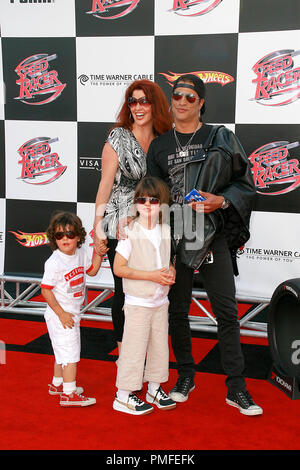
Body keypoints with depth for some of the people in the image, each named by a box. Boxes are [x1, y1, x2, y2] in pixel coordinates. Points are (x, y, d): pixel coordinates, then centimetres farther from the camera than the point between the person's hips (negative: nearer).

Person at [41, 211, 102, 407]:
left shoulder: (81, 253, 1)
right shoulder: (54, 262, -22)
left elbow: (92, 271, 18)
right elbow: (46, 290, -20)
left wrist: (98, 253, 1)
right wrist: (62, 314, -20)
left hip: (73, 313, 8)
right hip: (60, 314, -8)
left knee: (63, 351, 21)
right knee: (70, 352, -5)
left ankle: (57, 384, 38)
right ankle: (68, 394, 3)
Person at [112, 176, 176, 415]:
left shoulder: (166, 230, 3)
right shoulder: (130, 233, -15)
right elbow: (118, 268, -16)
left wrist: (171, 272, -6)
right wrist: (151, 275, -21)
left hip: (161, 301, 6)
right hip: (138, 303, -6)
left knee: (159, 345, 16)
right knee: (134, 347, -1)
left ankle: (155, 389, 33)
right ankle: (123, 396, 13)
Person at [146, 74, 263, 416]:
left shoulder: (221, 138, 4)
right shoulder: (159, 146, 8)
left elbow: (246, 184, 5)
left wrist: (221, 201, -13)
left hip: (215, 237, -1)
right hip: (174, 238, 2)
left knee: (226, 310, -2)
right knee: (177, 309, 8)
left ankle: (236, 387, 8)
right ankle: (185, 375, 26)